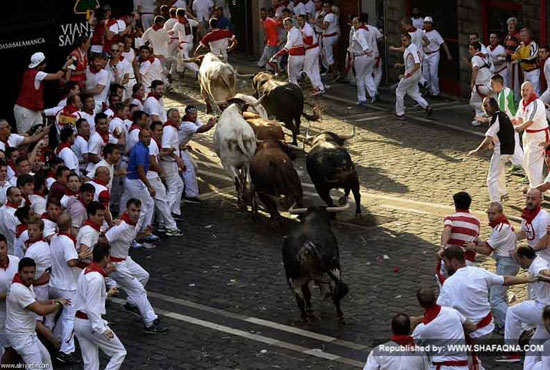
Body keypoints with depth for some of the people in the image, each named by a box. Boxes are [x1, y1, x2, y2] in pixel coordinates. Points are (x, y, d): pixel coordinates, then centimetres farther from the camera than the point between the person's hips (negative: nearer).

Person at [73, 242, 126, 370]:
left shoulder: (85, 272, 9)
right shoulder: (97, 278, -21)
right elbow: (92, 307, -24)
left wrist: (107, 294, 26)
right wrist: (102, 329, -23)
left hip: (78, 322, 9)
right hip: (90, 322, -9)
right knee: (119, 352, 4)